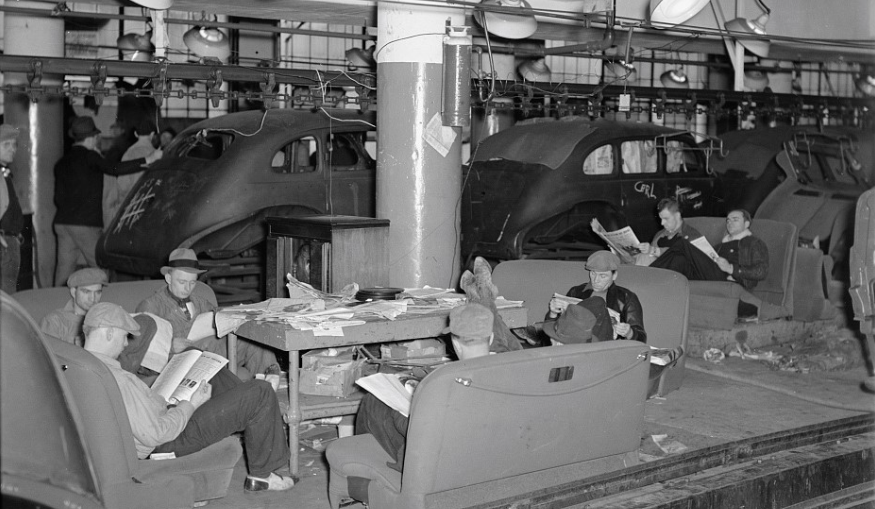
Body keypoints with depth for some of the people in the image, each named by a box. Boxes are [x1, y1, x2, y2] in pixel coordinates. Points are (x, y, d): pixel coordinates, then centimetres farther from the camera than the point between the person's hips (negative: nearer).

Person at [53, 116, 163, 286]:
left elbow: (58, 198, 17)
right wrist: (148, 160, -23)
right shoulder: (89, 156, -7)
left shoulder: (61, 163, 15)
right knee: (99, 267, 0)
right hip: (85, 224, -7)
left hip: (62, 222, 7)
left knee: (64, 267, 8)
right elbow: (114, 169, -22)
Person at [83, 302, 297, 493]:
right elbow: (155, 435, -32)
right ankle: (263, 474, 9)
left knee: (219, 376, 24)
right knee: (261, 393, -9)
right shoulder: (117, 380, -34)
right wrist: (191, 404, -19)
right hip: (176, 440, -10)